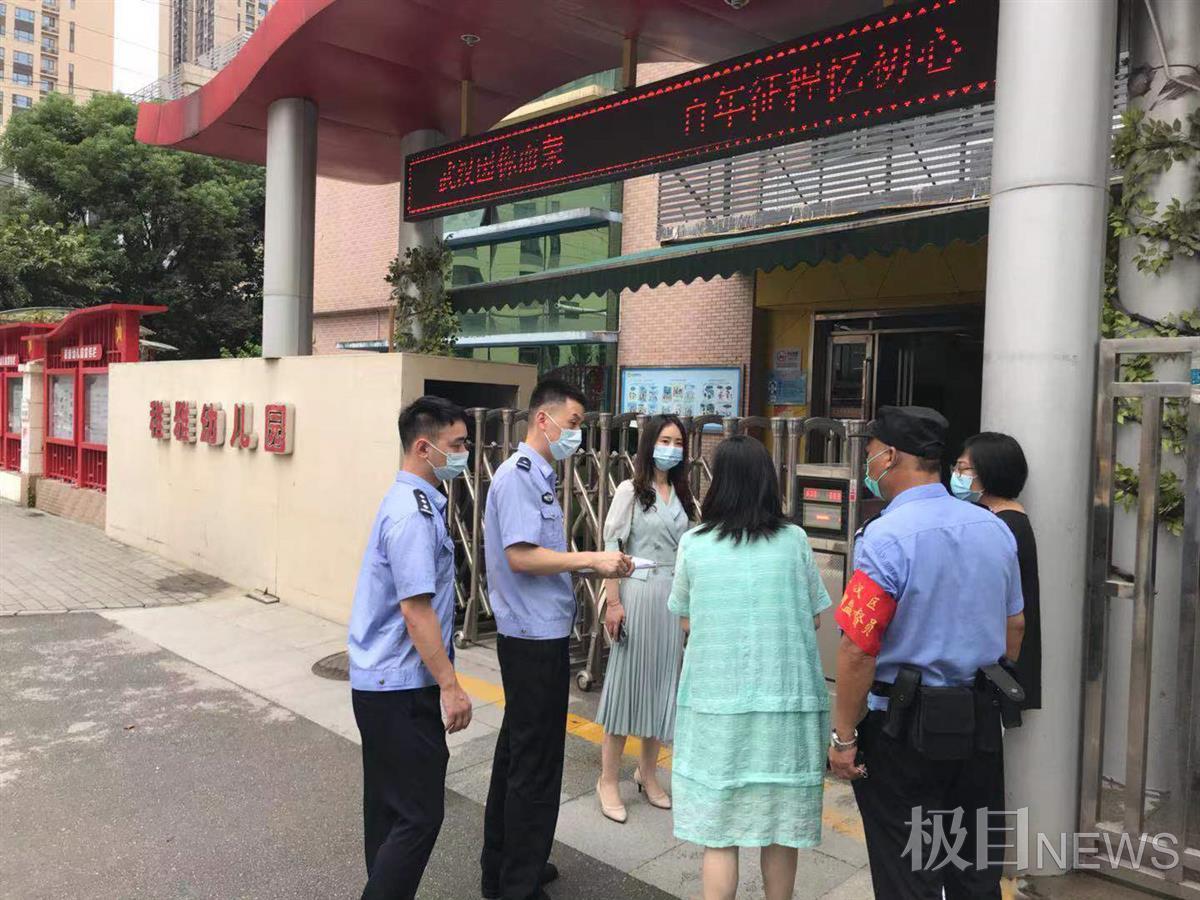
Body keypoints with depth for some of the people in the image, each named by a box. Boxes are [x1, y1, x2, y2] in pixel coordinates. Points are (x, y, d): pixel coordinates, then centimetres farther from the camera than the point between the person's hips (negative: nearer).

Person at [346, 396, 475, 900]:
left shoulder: (411, 502, 10)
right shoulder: (414, 514, -20)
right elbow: (416, 610, -24)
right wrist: (450, 686, -20)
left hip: (380, 683, 10)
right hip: (402, 688, -10)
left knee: (390, 808, 20)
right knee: (419, 815, -1)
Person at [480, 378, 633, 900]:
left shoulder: (540, 477, 13)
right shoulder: (519, 476, -17)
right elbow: (520, 556, -25)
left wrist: (595, 567, 7)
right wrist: (592, 559, -20)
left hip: (536, 634, 10)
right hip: (535, 637, -10)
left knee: (517, 752, 20)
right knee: (536, 764, 2)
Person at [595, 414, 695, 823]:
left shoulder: (681, 495, 11)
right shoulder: (630, 491, -5)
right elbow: (611, 547, -9)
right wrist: (613, 602, -14)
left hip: (674, 597, 5)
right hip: (638, 593, -5)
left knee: (662, 682, 11)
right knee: (628, 680, 1)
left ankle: (648, 772, 27)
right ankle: (609, 780, 13)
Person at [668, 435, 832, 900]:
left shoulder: (694, 543, -4)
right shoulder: (794, 541, -3)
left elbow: (686, 622, 6)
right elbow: (813, 619, 6)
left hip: (717, 700, -1)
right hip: (787, 697, 1)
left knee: (719, 827, 9)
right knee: (780, 824, 16)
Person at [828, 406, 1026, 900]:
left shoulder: (886, 536, -19)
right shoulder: (995, 529, 3)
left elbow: (858, 648, -22)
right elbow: (1014, 628, 13)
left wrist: (843, 737, -13)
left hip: (906, 727, -6)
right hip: (981, 724, 7)